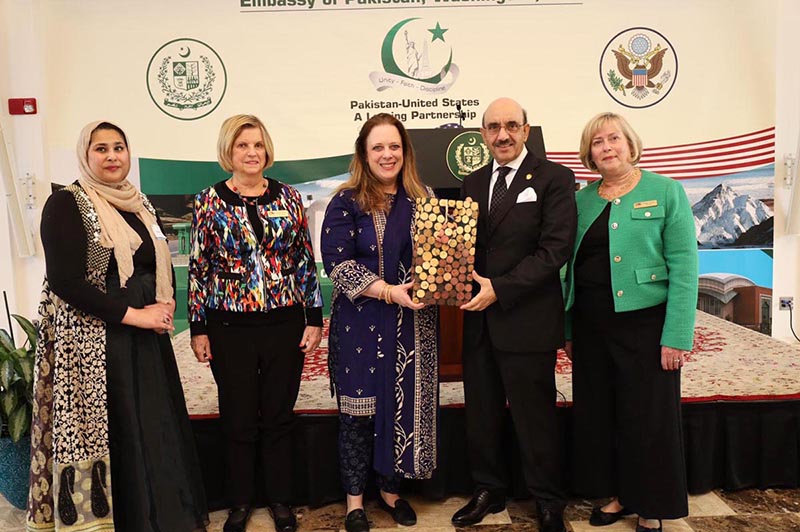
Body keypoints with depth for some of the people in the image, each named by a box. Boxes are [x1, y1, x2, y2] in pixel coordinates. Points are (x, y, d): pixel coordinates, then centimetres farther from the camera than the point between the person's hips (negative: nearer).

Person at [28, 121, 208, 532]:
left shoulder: (139, 204, 13)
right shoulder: (66, 204, -7)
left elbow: (162, 263, 19)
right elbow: (64, 280, -15)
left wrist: (167, 305, -2)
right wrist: (133, 315, -16)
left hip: (147, 337, 6)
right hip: (93, 339, -6)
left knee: (155, 426, 9)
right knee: (111, 431, 0)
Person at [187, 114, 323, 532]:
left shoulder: (288, 197, 3)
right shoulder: (209, 201, -1)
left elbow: (306, 262, 4)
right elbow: (198, 268, 0)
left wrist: (314, 318, 1)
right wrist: (198, 329, -1)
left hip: (285, 324, 1)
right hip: (230, 328, -1)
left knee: (279, 417, 12)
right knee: (238, 420, 11)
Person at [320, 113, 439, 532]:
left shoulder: (423, 198, 8)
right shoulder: (346, 202, -4)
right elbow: (337, 263, -12)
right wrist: (389, 291, -21)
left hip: (413, 324, 4)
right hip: (361, 324, -3)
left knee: (405, 404, 11)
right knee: (358, 410, 6)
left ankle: (391, 489, 31)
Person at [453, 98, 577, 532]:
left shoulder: (553, 178, -5)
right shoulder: (473, 183, 12)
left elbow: (556, 248, -14)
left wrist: (500, 288, -19)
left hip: (527, 320, -5)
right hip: (478, 319, 5)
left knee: (534, 418, 7)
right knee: (481, 414, 16)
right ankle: (488, 491, 35)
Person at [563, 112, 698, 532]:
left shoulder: (666, 191, -4)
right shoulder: (582, 199, 8)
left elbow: (684, 265, -9)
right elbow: (571, 267, 9)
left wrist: (677, 336, -15)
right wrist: (568, 331, 7)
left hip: (645, 323, -4)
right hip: (591, 327, 5)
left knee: (647, 416, 5)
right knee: (598, 414, 12)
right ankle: (616, 496, 31)